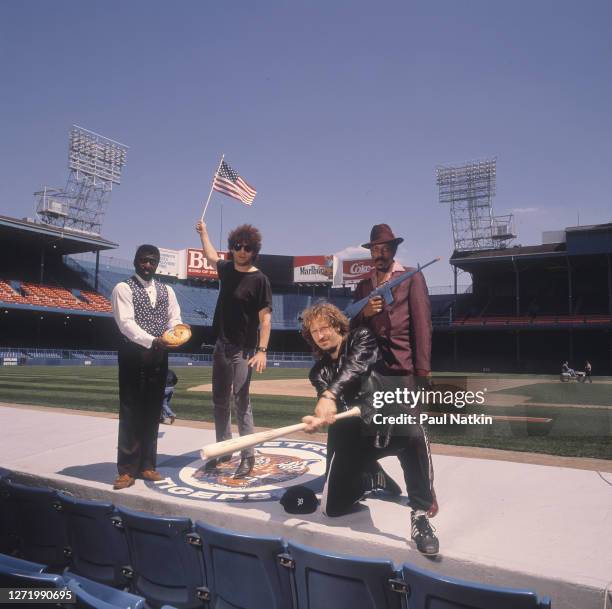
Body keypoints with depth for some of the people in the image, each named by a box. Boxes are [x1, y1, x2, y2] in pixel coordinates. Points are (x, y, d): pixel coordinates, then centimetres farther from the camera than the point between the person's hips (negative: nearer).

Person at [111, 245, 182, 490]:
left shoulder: (167, 290, 13)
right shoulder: (123, 288, -3)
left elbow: (175, 319, 6)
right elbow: (126, 322, -15)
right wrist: (152, 340, -28)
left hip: (159, 356, 5)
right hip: (133, 354, -5)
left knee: (152, 412, 10)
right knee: (131, 413, -1)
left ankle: (147, 465, 21)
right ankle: (127, 469, 8)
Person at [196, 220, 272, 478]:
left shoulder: (259, 279, -12)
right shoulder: (227, 269, 6)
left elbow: (265, 317, -15)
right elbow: (212, 257, 30)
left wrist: (262, 351, -24)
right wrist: (203, 233, 40)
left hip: (243, 349, -7)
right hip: (222, 345, 7)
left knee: (241, 402, -7)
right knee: (220, 400, 13)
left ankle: (248, 457, 2)